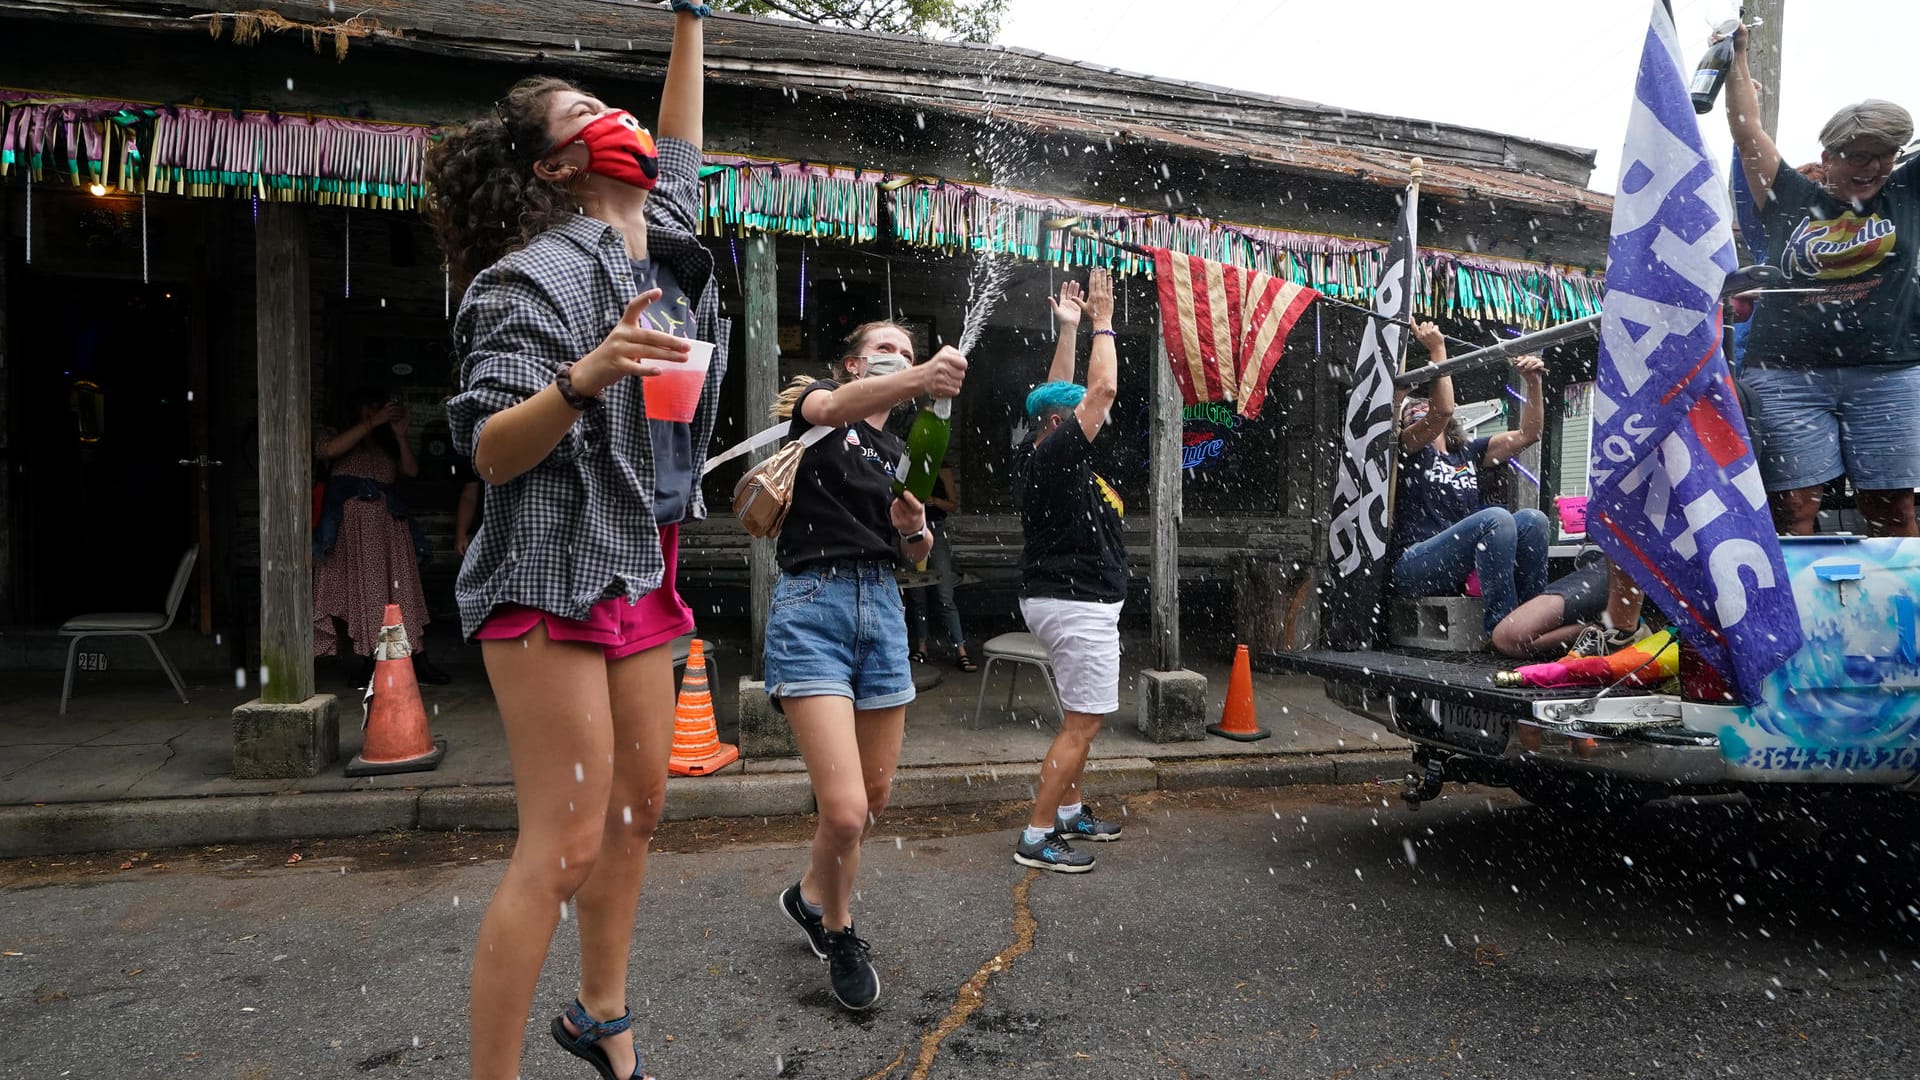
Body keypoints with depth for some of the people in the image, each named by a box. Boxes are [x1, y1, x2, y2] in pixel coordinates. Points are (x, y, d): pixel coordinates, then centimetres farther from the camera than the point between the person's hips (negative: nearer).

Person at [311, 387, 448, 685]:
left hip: (388, 522, 3)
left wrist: (400, 434, 0)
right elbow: (331, 449, -8)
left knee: (402, 589, -5)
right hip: (352, 522, -3)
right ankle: (369, 664, -8)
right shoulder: (331, 435, 18)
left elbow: (412, 470, 10)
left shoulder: (385, 445, 28)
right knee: (359, 591, -9)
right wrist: (373, 422, -8)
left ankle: (420, 662, -10)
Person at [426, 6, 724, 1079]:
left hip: (641, 575, 8)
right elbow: (489, 452, -14)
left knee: (640, 806, 15)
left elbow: (677, 154, 31)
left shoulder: (665, 245, 12)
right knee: (565, 845, -9)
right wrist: (585, 377, -30)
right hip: (555, 577, -8)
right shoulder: (539, 273, -10)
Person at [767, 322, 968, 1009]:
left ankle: (811, 897, 41)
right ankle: (837, 930, 15)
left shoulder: (901, 454, 21)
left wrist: (915, 528, -3)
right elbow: (832, 407, -24)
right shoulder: (817, 403, 3)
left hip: (883, 612, 7)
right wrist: (920, 378, -42)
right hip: (813, 605, -7)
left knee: (876, 795, 14)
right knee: (844, 810, -14)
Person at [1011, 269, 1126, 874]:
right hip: (1080, 605, -11)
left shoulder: (1035, 455, 8)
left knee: (1086, 716, 20)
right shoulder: (1055, 456, -17)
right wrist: (1102, 320, -7)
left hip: (1059, 600, 11)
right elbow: (1103, 389, -18)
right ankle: (1036, 838, -3)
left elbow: (1057, 393, 21)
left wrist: (1068, 329, 19)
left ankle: (1069, 811, 29)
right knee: (1081, 725, -6)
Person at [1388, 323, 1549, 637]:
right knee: (1495, 518, -29)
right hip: (1414, 567, -6)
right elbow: (1442, 410, -12)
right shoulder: (1407, 447, 7)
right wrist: (1437, 348, -7)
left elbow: (1528, 434, 18)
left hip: (1461, 569, 6)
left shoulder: (1468, 452, 24)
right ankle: (1501, 626, -32)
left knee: (1532, 519, -16)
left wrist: (1534, 382, 7)